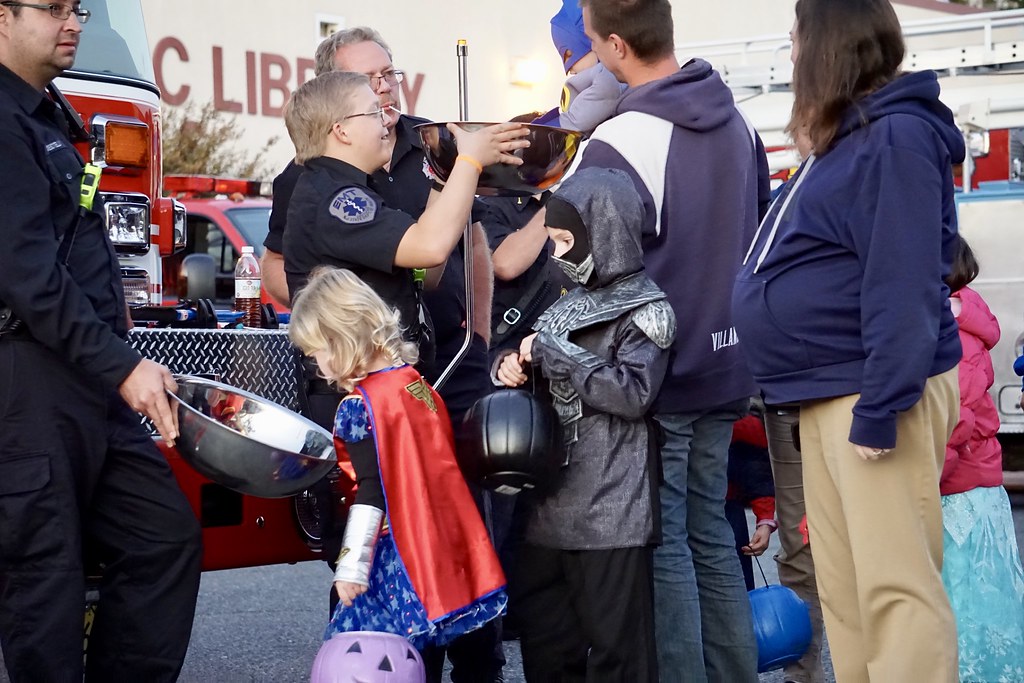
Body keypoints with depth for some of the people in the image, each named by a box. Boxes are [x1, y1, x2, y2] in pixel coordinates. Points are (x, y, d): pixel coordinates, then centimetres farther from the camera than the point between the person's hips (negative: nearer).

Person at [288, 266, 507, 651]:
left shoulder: (359, 405, -14)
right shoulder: (416, 382, 10)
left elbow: (371, 492, -17)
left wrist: (351, 566, -15)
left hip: (397, 552, -8)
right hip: (443, 546, 8)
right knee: (419, 655, 14)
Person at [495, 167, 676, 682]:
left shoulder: (644, 309, -7)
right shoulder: (569, 304, 16)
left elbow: (634, 393, -19)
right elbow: (542, 378, 25)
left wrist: (551, 351, -15)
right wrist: (512, 366, 2)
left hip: (611, 510, -8)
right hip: (551, 503, 8)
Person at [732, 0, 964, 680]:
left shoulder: (895, 138, -13)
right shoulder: (846, 140, 17)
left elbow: (903, 289, -20)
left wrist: (878, 412, -23)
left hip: (874, 393, -10)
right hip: (827, 395, 10)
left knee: (896, 588, -8)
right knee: (842, 589, 12)